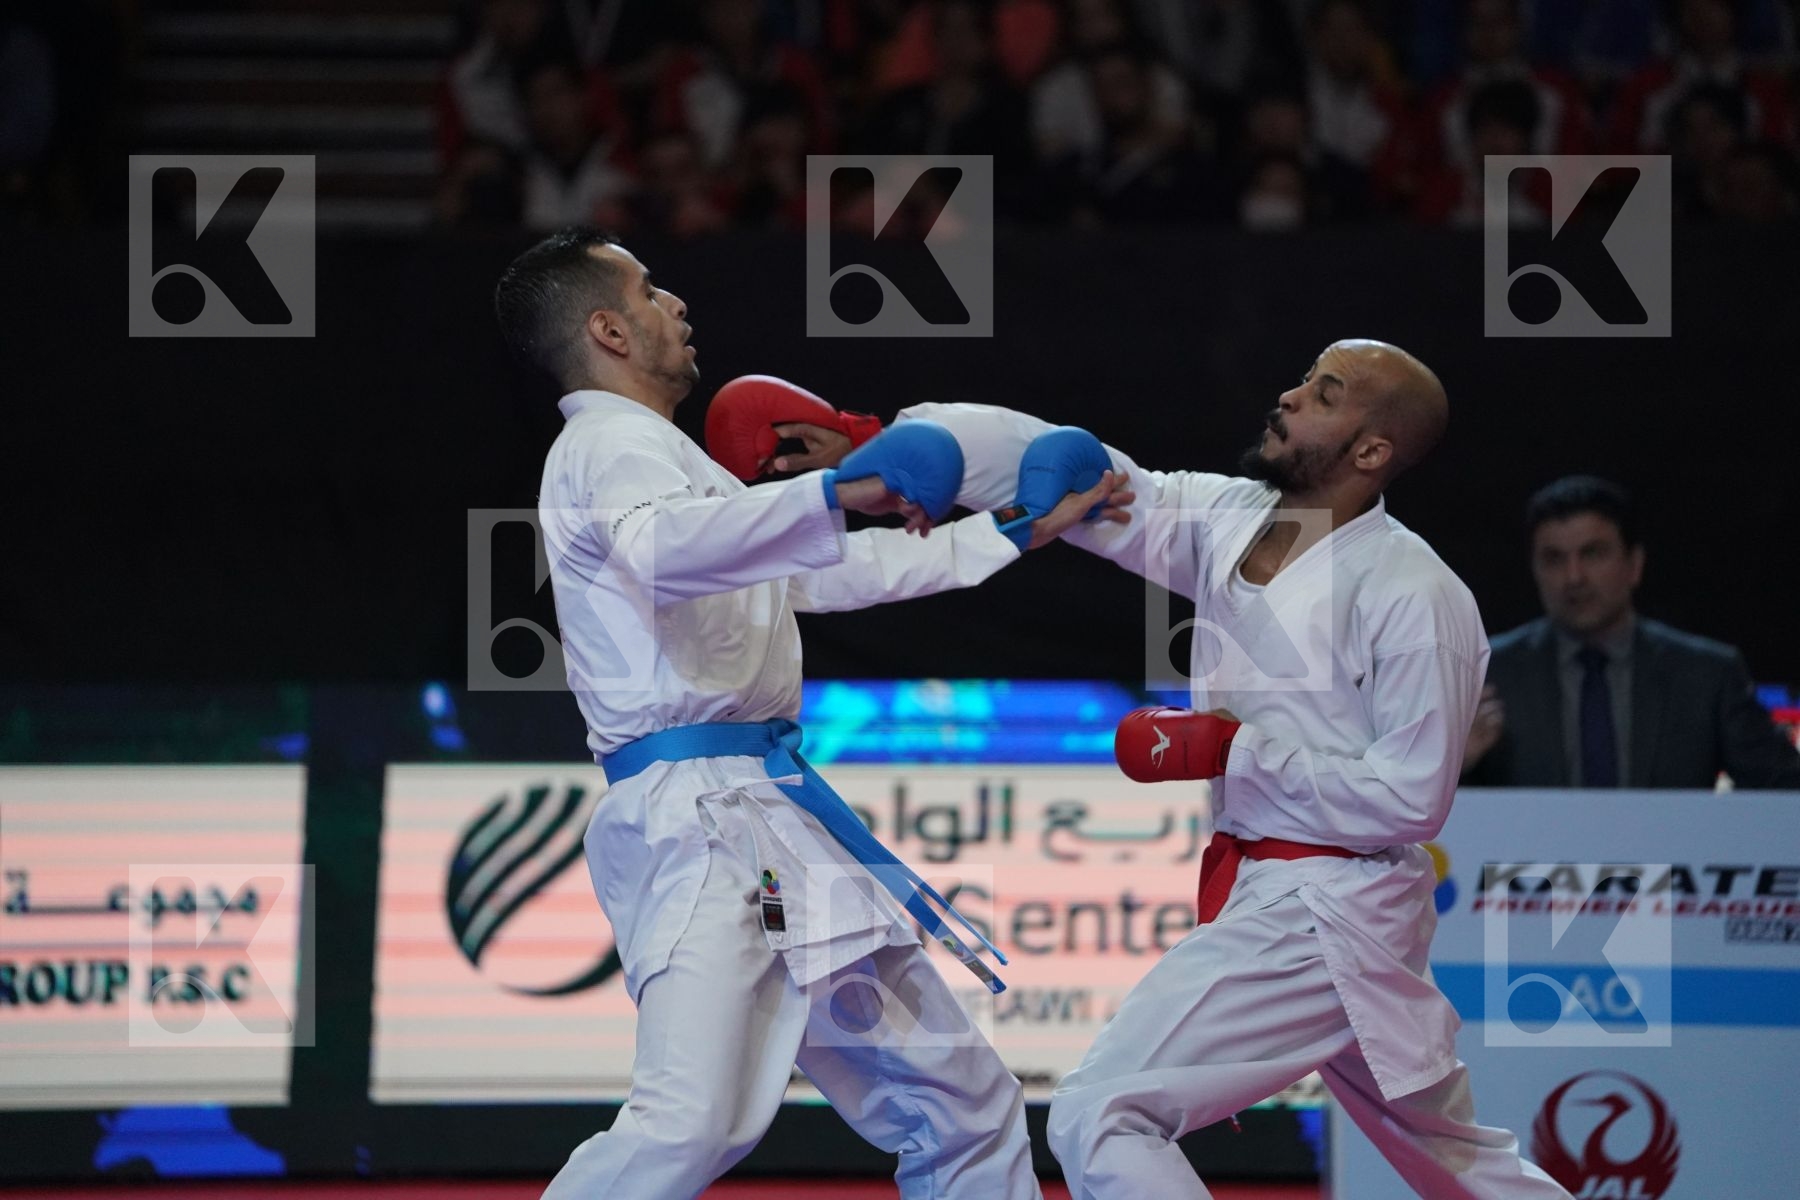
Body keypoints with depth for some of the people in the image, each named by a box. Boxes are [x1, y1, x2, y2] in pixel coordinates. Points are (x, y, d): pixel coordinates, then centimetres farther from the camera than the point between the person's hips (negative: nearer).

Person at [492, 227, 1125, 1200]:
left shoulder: (654, 455, 27)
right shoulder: (610, 447, -4)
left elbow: (833, 572, 35)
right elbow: (661, 551, -29)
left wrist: (1022, 532, 36)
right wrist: (836, 492, -35)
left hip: (774, 824, 10)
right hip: (695, 818, -10)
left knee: (962, 1108, 13)